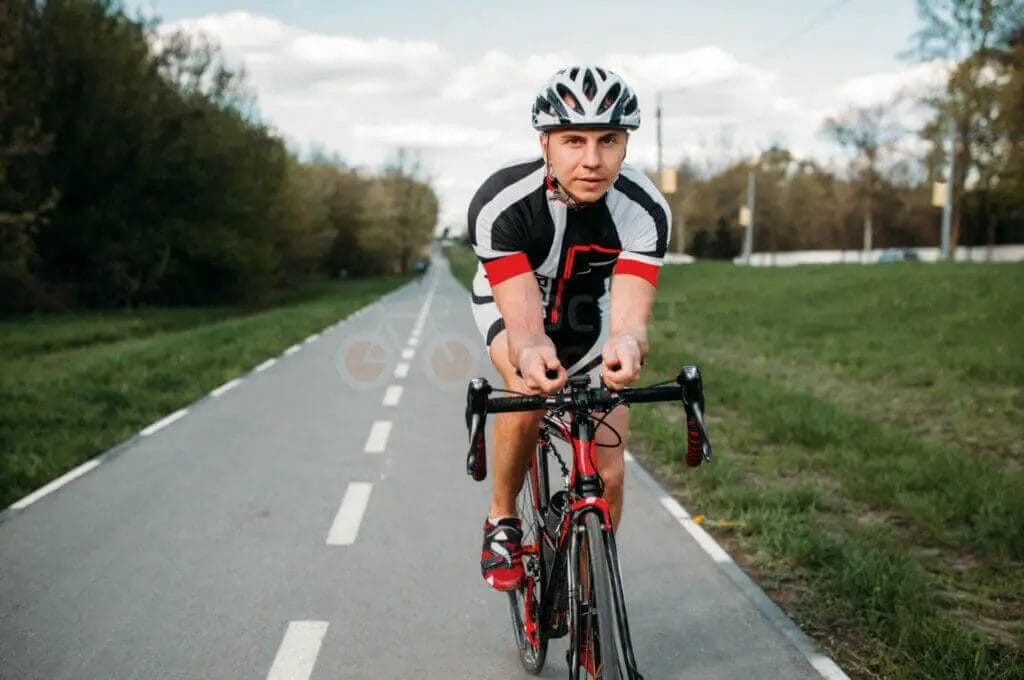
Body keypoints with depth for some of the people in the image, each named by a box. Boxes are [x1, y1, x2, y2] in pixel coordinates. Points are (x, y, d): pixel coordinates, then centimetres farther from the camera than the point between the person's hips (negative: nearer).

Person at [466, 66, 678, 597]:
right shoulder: (500, 203, -35)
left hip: (590, 310, 2)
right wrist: (531, 355, -63)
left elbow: (630, 317, -40)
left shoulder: (644, 211, -31)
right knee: (529, 392, -34)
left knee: (608, 474, -3)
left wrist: (627, 344, -65)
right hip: (509, 299, -2)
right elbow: (525, 323, -39)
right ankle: (502, 521, -7)